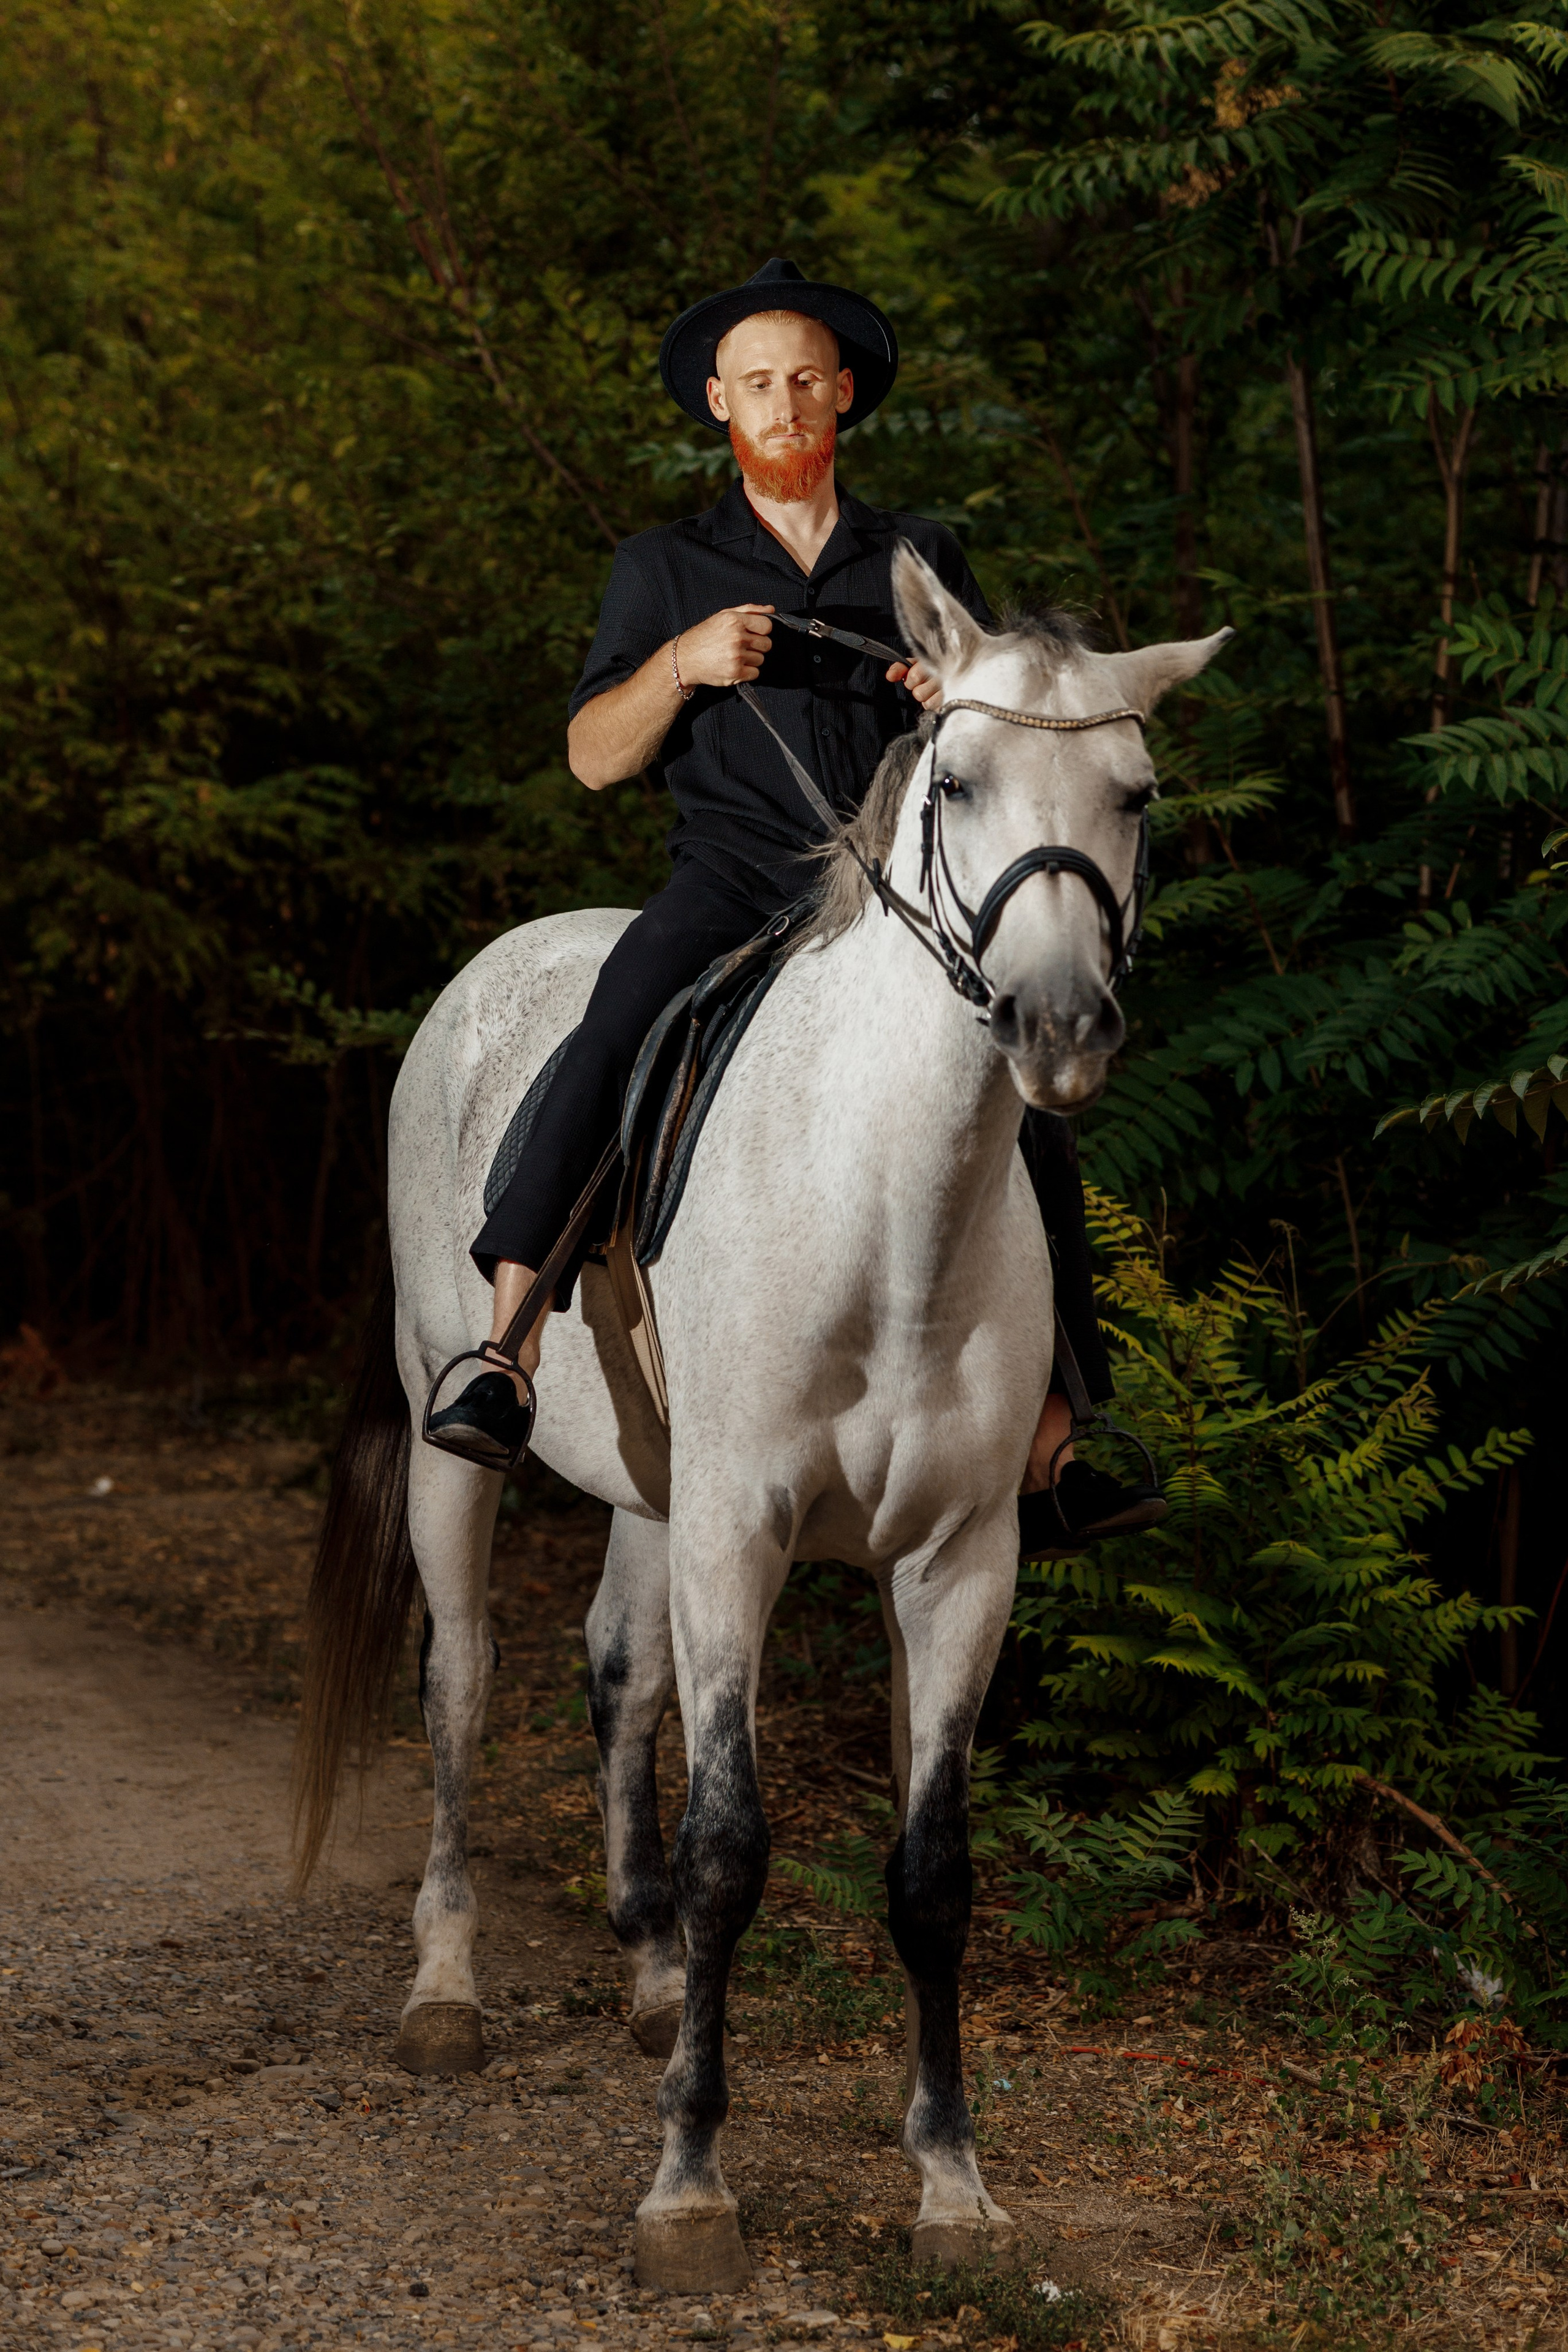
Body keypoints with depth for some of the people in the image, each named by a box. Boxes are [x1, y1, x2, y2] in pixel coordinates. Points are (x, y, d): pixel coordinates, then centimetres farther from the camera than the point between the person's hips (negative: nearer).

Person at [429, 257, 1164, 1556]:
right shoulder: (667, 566, 14)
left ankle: (1050, 1459, -11)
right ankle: (506, 1354, -37)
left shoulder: (927, 562, 17)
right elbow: (593, 757, 8)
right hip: (730, 880, -2)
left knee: (1030, 1111, -15)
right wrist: (679, 665, -11)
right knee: (615, 1045, -32)